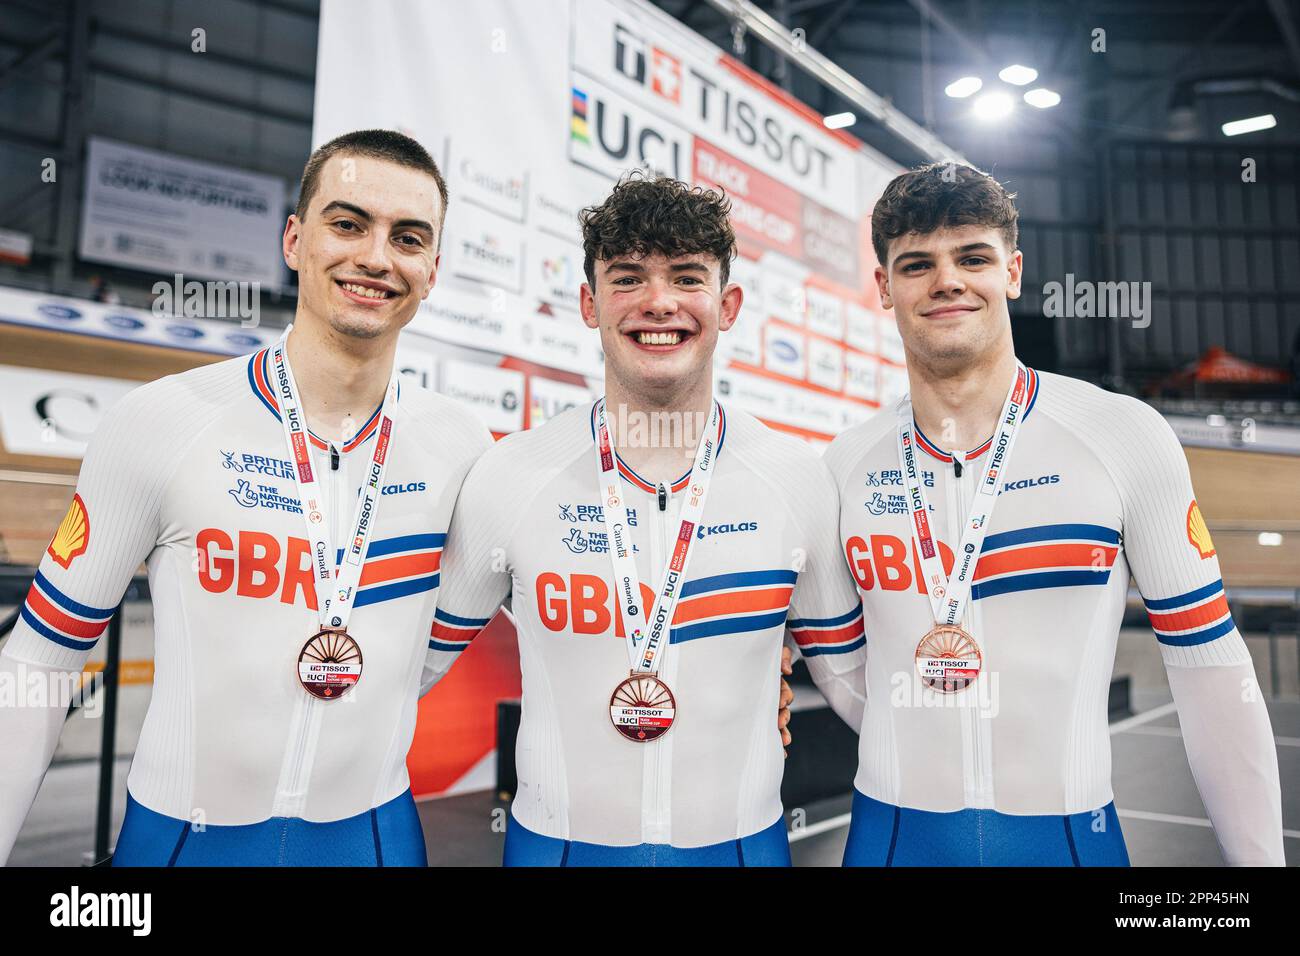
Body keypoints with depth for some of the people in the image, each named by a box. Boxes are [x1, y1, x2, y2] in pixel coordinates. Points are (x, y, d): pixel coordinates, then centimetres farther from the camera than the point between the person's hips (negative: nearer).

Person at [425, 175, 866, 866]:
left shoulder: (800, 480, -7)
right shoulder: (508, 477, -10)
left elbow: (850, 673, 3)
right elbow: (418, 657, 0)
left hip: (743, 841, 1)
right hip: (554, 839, -1)